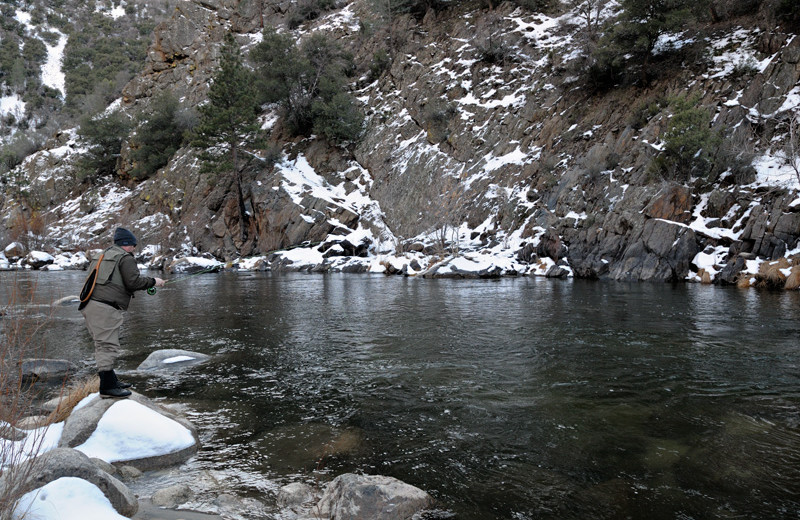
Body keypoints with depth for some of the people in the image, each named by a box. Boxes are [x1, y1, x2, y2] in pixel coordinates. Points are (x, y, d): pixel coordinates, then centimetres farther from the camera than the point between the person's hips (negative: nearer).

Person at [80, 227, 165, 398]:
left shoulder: (104, 255, 25)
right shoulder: (125, 258, -4)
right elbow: (133, 282, -12)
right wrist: (153, 282, 1)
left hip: (90, 305, 10)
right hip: (105, 307, -10)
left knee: (103, 345, 16)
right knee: (108, 346, -8)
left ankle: (111, 381, 25)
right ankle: (107, 387, -7)